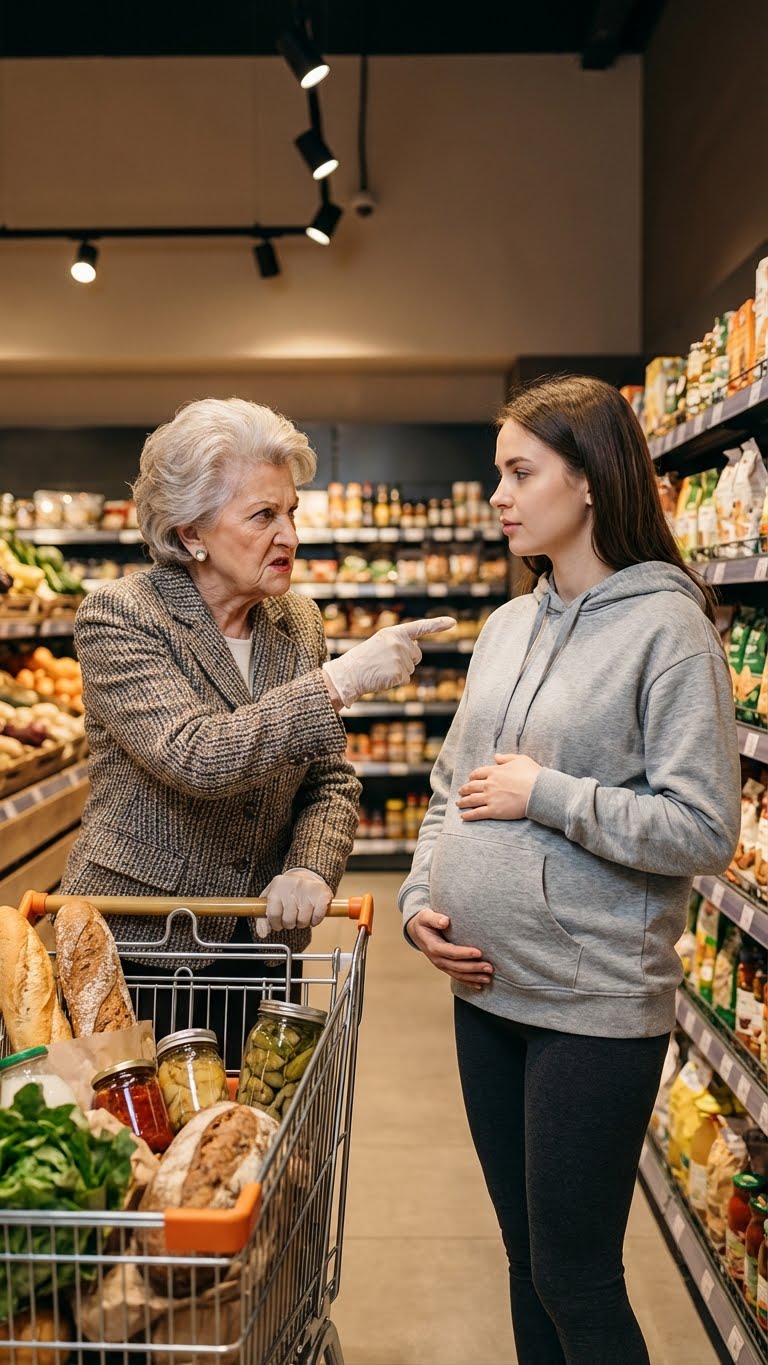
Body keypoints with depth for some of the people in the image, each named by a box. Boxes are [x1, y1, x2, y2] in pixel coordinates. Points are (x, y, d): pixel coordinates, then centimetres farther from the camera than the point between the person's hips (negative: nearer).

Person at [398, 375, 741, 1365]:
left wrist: (545, 793, -17)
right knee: (526, 1256, 20)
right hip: (486, 988, 7)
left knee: (575, 1279, 6)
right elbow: (451, 784, 16)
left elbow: (704, 831, -17)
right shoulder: (508, 624, 9)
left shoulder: (666, 626, -13)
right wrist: (421, 898, 2)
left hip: (596, 1003, -7)